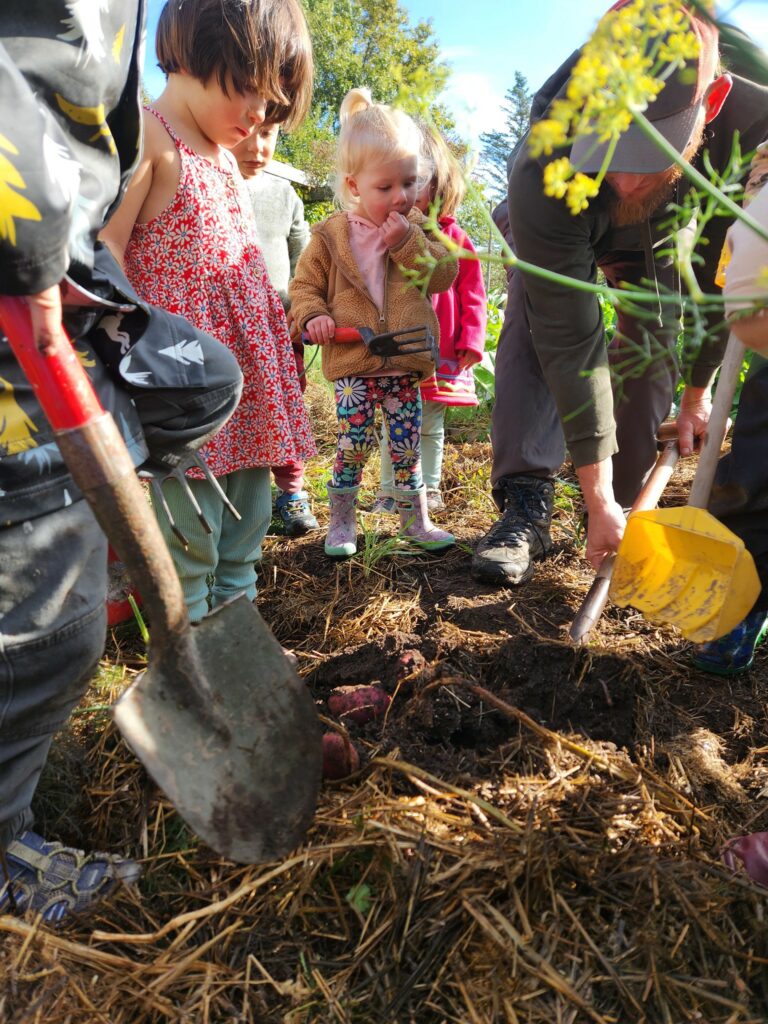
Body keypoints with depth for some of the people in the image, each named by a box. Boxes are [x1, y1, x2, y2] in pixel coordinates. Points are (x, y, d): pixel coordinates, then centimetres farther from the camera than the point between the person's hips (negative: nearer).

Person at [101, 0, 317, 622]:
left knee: (248, 519, 13)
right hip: (185, 368, -9)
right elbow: (104, 255, -15)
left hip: (249, 371, 9)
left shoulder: (225, 153, 19)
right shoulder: (146, 136, -8)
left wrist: (280, 336, 21)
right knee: (190, 532, -5)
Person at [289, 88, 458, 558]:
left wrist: (407, 242, -15)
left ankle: (416, 518, 25)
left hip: (406, 361, 2)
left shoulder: (418, 227, 7)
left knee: (408, 444, 8)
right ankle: (341, 522, 15)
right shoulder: (331, 235, 1)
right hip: (351, 362, -2)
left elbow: (445, 273, -4)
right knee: (354, 443, -4)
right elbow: (305, 285, 7)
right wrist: (313, 316, -13)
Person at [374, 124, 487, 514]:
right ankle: (389, 490, 17)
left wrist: (472, 339, -3)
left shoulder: (453, 236, 3)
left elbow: (472, 292, 4)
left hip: (441, 355, 0)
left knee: (431, 426, 11)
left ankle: (429, 488, 23)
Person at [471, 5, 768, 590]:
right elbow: (572, 345, -42)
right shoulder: (542, 178, -44)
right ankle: (526, 506, -22)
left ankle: (627, 505, -2)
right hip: (562, 228, -2)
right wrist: (596, 499, -39)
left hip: (666, 234, 2)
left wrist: (697, 393, -14)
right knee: (536, 329, -25)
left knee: (650, 342, -14)